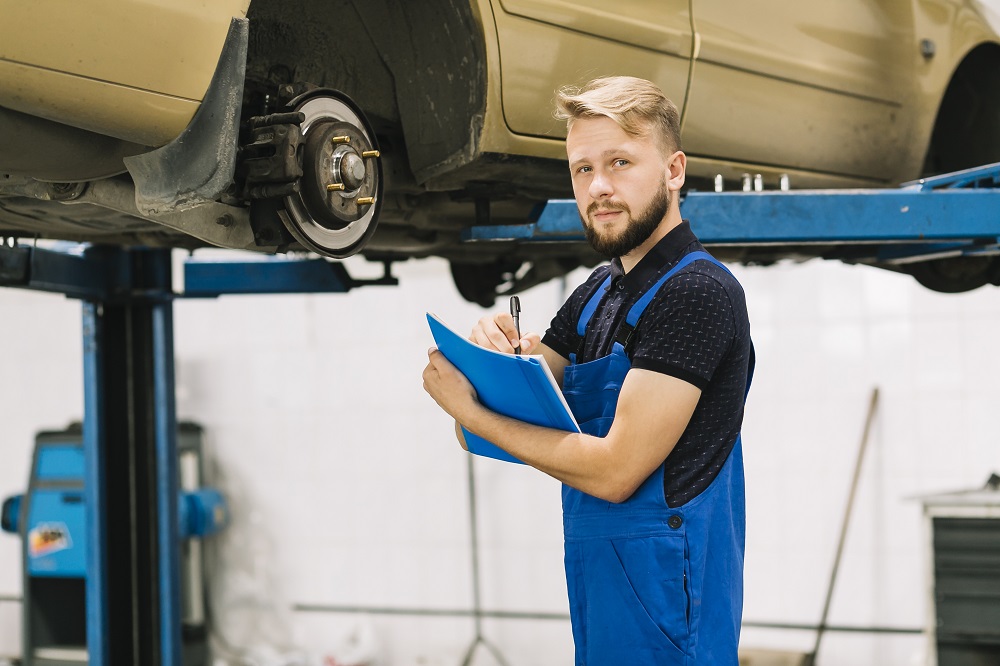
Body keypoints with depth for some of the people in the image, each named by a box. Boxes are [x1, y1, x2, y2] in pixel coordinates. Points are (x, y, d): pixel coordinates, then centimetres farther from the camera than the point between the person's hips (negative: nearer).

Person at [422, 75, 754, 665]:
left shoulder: (697, 292, -15)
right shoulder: (597, 295, 13)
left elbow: (614, 470, -20)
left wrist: (471, 411, -13)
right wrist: (495, 353, -7)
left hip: (662, 599, -8)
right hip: (597, 584, 8)